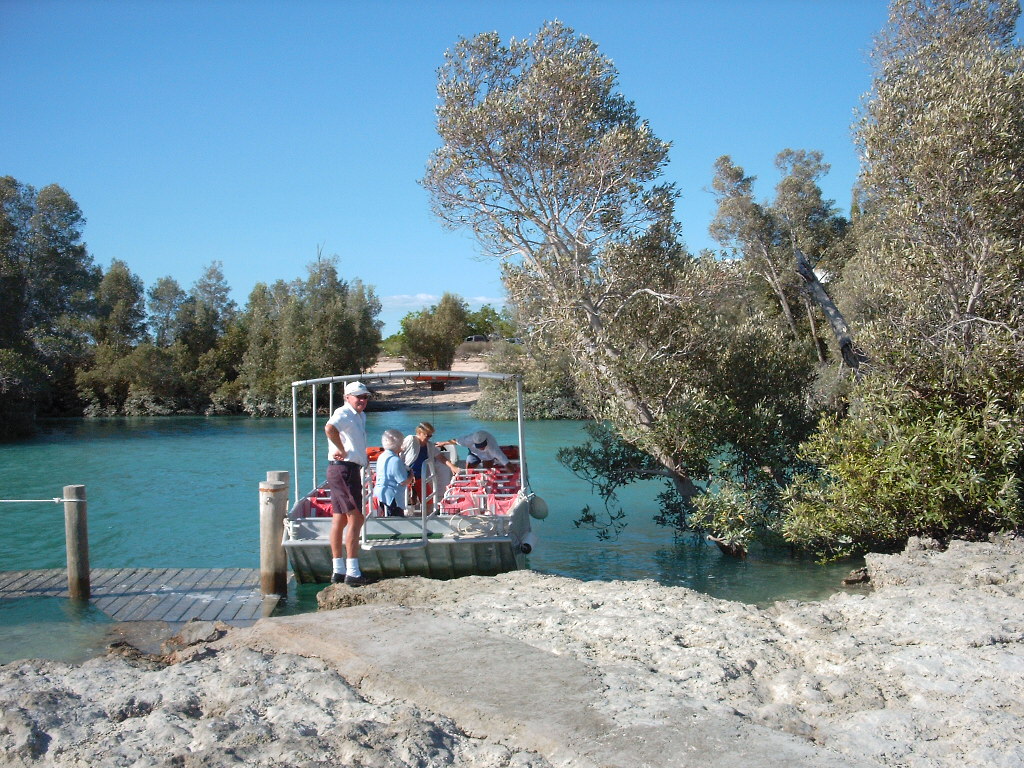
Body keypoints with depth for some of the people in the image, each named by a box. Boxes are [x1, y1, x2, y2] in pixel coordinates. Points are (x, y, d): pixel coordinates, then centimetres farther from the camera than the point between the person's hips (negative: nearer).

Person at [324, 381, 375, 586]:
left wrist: (362, 457, 9)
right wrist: (342, 450, -23)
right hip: (344, 469, -10)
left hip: (351, 469, 10)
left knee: (339, 520, 11)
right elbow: (330, 428, -34)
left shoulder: (360, 416, 18)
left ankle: (339, 571, 17)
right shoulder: (344, 413, -13)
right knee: (355, 519, -10)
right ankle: (352, 573, -10)